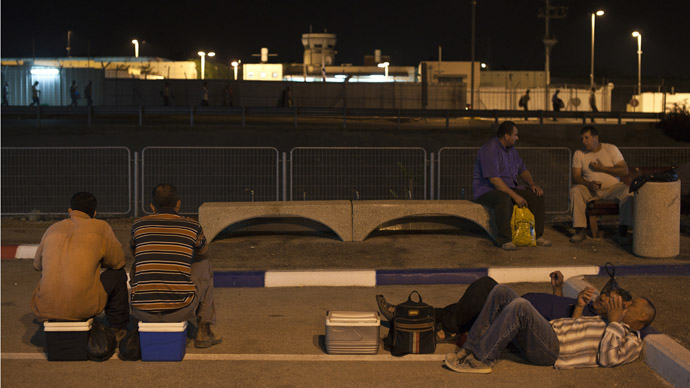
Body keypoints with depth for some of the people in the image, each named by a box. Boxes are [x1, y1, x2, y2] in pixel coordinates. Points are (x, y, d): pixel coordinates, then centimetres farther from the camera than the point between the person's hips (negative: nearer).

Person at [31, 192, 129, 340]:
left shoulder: (52, 229, 13)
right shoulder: (100, 227, 3)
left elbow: (37, 264, 24)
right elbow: (118, 261, 10)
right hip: (84, 307, -4)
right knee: (118, 273, 21)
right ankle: (117, 330, 28)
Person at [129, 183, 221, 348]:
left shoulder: (138, 225, 9)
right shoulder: (192, 227, 5)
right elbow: (203, 254, 28)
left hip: (143, 311, 2)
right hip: (180, 309, -2)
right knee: (204, 266, 25)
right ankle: (203, 331, 25)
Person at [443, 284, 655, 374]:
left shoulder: (632, 343, 4)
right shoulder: (606, 324, 32)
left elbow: (606, 358, -15)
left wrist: (615, 322, -9)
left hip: (551, 349, -9)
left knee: (520, 305, -34)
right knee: (501, 291, -5)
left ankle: (482, 359, -23)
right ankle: (471, 349, -11)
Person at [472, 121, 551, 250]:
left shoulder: (511, 149, 12)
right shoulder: (489, 150, -19)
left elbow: (522, 170, 22)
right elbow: (494, 180, -27)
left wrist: (532, 184, 2)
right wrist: (515, 196, -28)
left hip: (509, 187, 9)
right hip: (486, 190, -9)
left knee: (537, 195, -7)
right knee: (504, 199, -41)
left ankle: (536, 235, 0)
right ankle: (504, 240, -35)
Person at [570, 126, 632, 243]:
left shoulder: (611, 149, 1)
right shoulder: (579, 154, 5)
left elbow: (624, 171, -6)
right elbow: (576, 177, -2)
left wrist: (602, 168, -13)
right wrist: (589, 184, -23)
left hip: (613, 187, -1)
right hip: (591, 190, 1)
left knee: (627, 191, -32)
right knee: (575, 191, -29)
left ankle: (624, 229, -26)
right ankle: (581, 231, -31)